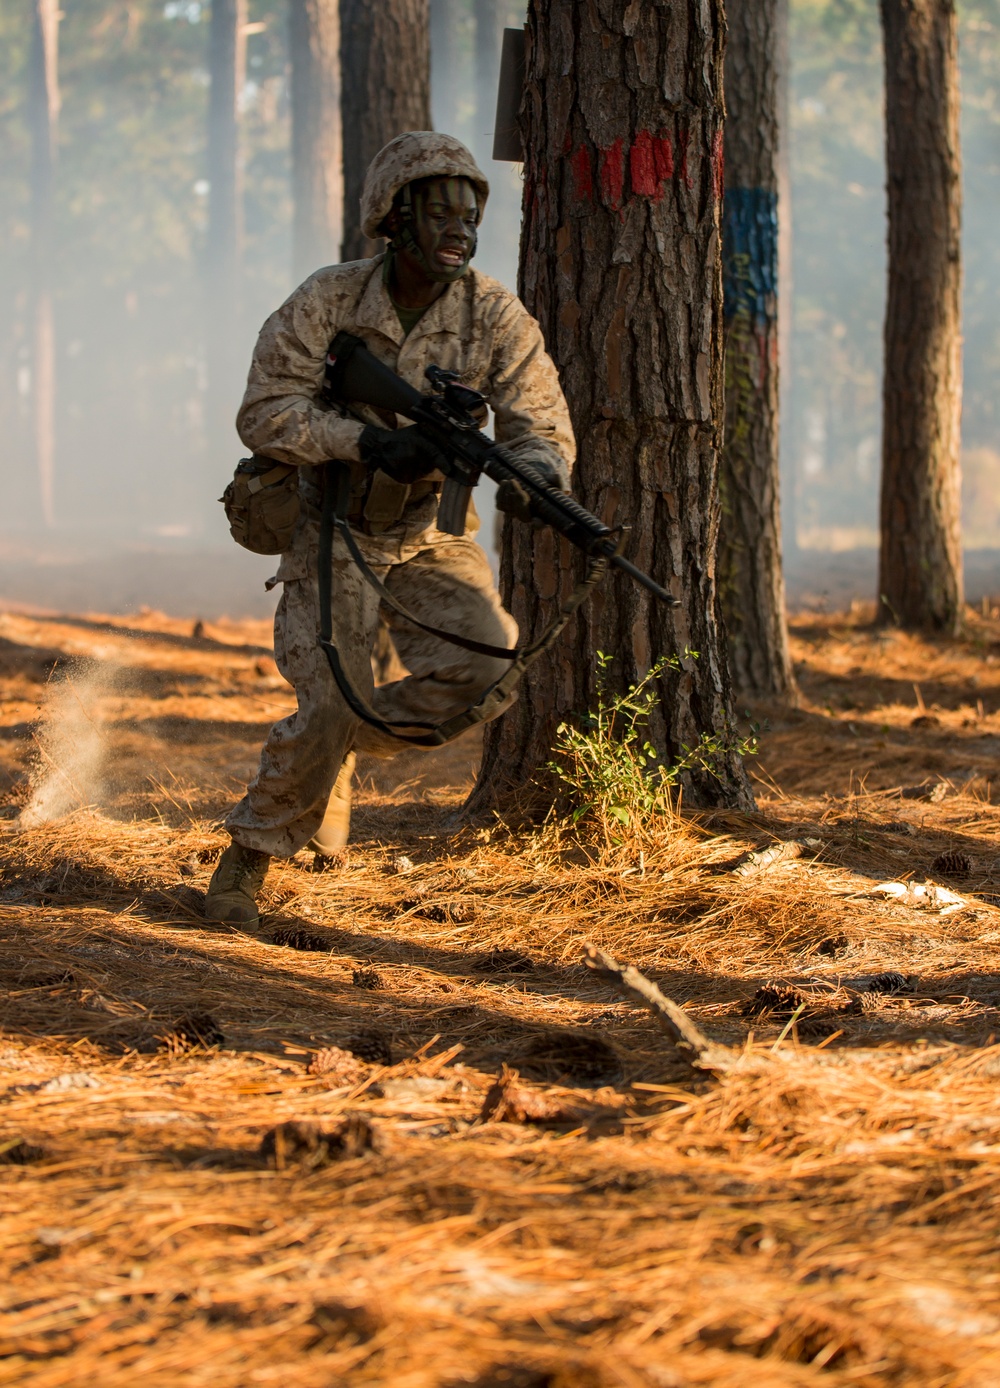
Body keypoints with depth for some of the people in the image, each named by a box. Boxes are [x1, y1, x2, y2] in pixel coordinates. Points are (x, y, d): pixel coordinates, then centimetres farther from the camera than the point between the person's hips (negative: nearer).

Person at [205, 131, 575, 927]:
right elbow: (265, 414, -17)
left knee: (484, 658, -21)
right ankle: (251, 853, 5)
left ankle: (347, 747, 5)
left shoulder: (496, 317, -11)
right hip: (335, 532, -3)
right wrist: (370, 442, -31)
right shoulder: (328, 302, -15)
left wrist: (533, 473, -40)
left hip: (432, 536, 3)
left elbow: (541, 423, -15)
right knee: (332, 704, -17)